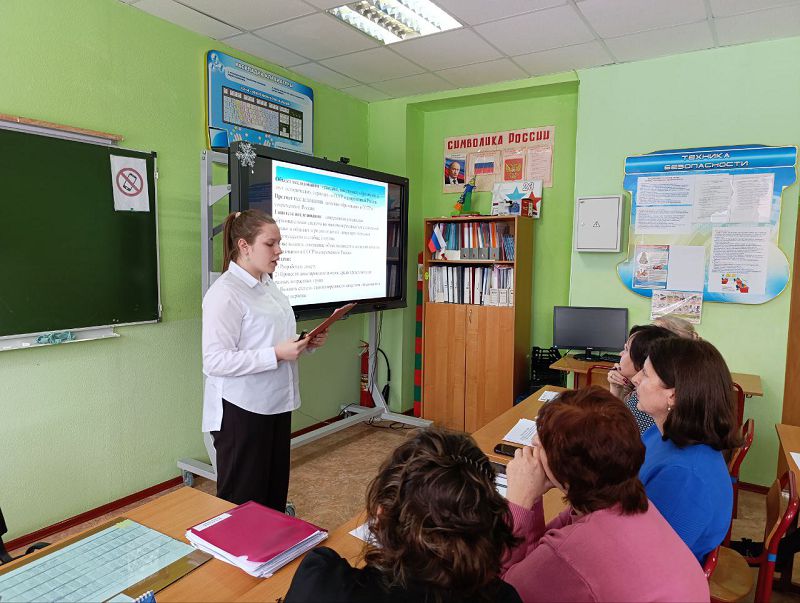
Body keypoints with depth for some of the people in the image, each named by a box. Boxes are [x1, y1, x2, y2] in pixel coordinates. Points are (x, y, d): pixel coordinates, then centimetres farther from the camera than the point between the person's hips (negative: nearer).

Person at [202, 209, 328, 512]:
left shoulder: (268, 285, 10)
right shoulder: (224, 293, -17)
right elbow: (214, 361, -23)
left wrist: (305, 343, 3)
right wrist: (276, 354, -25)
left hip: (276, 404, 8)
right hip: (241, 410, -8)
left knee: (275, 491, 18)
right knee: (243, 499, 7)